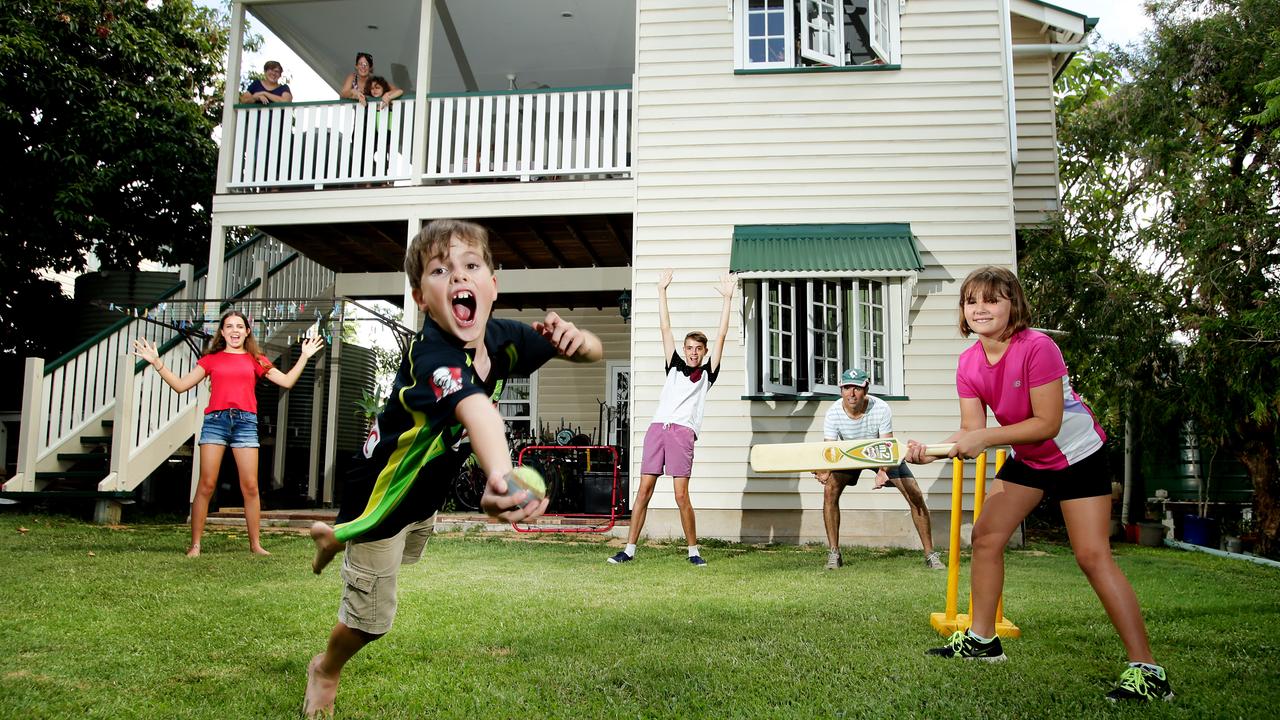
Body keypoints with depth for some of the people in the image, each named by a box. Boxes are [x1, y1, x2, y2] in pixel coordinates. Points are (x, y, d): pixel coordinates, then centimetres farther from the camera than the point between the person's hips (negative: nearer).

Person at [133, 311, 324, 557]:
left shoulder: (255, 360, 15)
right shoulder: (211, 359, 14)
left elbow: (287, 381, 8)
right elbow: (181, 385, 11)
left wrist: (304, 357, 6)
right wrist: (156, 362, 6)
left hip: (245, 421, 1)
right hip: (216, 419, 0)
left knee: (250, 486, -2)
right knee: (206, 484, -5)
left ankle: (255, 543, 5)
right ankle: (195, 544, 2)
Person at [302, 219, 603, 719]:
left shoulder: (501, 337, -18)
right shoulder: (430, 355, -40)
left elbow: (594, 352, -7)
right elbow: (474, 408, -64)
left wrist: (573, 338, -32)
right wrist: (500, 477, -82)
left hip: (430, 487, 7)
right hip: (383, 491, -7)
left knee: (404, 559, 35)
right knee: (371, 614, 8)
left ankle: (335, 536, 65)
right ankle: (325, 671, 42)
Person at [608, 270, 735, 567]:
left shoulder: (708, 374, 14)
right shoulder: (675, 367, 20)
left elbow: (721, 336, 10)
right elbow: (665, 328, 20)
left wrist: (727, 298, 8)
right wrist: (662, 291, 19)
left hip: (683, 431, -3)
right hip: (657, 427, 3)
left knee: (681, 495, -7)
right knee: (643, 491, 1)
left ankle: (693, 551, 6)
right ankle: (629, 549, 5)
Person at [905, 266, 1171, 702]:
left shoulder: (1037, 347, -28)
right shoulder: (969, 364, -8)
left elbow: (1048, 424, -29)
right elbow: (972, 431, -11)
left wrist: (983, 437, -33)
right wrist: (930, 450, -28)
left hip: (1077, 453, -7)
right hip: (1027, 459, 7)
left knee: (1092, 556, -14)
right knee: (985, 536, 6)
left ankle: (1146, 670, -6)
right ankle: (982, 639, 21)